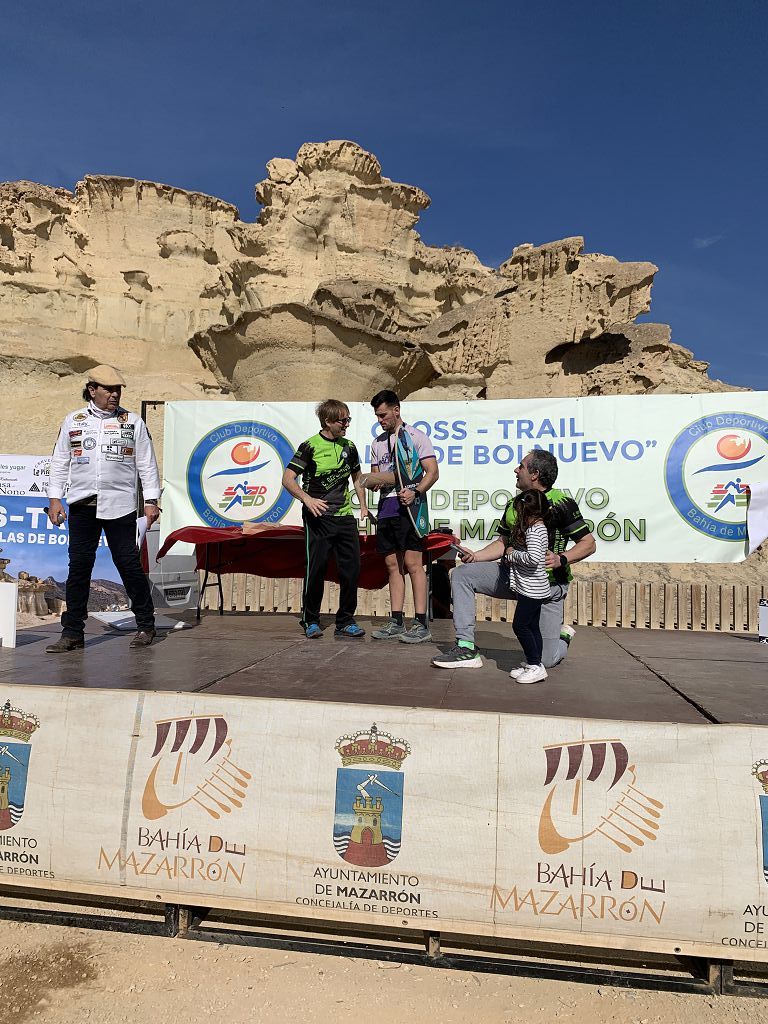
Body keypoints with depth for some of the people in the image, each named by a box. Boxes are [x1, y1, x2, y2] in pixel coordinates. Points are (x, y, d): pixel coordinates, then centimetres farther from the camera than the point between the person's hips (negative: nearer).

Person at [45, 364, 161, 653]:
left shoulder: (133, 422, 5)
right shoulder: (72, 421, 11)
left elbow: (147, 464, 5)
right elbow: (59, 463, 13)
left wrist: (151, 501, -1)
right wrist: (55, 499, 6)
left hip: (120, 505, -2)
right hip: (82, 505, 2)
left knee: (128, 563, -1)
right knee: (78, 567, 3)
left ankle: (145, 625, 13)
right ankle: (72, 632, 11)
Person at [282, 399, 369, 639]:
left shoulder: (348, 447, 12)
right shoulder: (310, 446, -5)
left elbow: (357, 477, 25)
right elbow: (288, 478, -8)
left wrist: (363, 506, 15)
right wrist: (306, 498, -24)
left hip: (345, 516, 5)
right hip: (318, 517, -5)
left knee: (352, 569, 1)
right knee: (316, 568, -3)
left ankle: (345, 622, 14)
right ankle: (310, 621, 14)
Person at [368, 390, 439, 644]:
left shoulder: (416, 436, 1)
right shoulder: (377, 443, 20)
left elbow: (432, 472, -6)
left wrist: (415, 492, -22)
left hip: (408, 506, -7)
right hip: (386, 507, 7)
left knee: (412, 563, -10)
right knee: (392, 565, 7)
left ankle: (421, 625, -8)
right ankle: (396, 623, 13)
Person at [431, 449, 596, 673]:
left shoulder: (561, 503, -13)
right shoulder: (514, 503, 9)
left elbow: (589, 544, -11)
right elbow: (503, 543, 15)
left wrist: (561, 559, -27)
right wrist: (475, 556, -1)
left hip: (548, 583, -6)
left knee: (546, 660, -10)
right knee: (461, 574, -6)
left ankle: (563, 637, 30)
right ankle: (466, 648, -7)